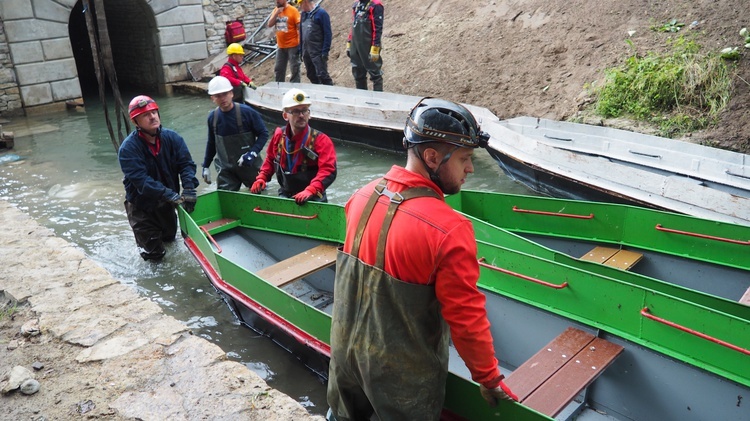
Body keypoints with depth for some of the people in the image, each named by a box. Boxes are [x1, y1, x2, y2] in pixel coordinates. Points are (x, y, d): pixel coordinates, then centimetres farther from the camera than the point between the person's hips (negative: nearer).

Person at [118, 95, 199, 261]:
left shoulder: (172, 137, -11)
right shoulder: (128, 148, -24)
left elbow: (186, 163, -16)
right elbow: (141, 180, -31)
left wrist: (189, 189, -32)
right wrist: (170, 195, -39)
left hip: (166, 203, 5)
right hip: (142, 204, -4)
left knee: (169, 237, 25)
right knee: (154, 253, 1)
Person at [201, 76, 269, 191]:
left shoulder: (247, 112, -16)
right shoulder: (213, 117, -2)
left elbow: (263, 134, -9)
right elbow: (211, 143, 12)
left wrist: (252, 153, -23)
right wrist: (206, 166, 15)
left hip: (250, 166, -2)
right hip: (226, 170, 3)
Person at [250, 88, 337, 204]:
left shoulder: (321, 140, -14)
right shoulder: (279, 135, 2)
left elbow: (328, 170, -24)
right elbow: (270, 160, 18)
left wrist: (311, 190, -38)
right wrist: (261, 178, 1)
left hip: (312, 199, -4)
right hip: (284, 195, 4)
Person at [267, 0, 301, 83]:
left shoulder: (293, 10, -11)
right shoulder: (275, 10, 8)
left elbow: (300, 27, -13)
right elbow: (270, 25, 1)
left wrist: (300, 43, -18)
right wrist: (276, 13, -10)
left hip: (292, 45, -6)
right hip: (280, 46, 6)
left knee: (294, 68, -2)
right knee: (279, 69, 13)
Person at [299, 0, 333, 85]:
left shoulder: (321, 13, -9)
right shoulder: (304, 14, 12)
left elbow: (328, 33, -12)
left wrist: (325, 51, -17)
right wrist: (301, 51, 13)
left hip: (318, 52, -7)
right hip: (306, 52, 7)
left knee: (322, 75, -10)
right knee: (311, 75, 12)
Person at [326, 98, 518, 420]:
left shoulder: (361, 198, -9)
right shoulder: (450, 230, -28)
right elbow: (467, 317, -20)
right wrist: (489, 378, -4)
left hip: (345, 351, 5)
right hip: (402, 374, -5)